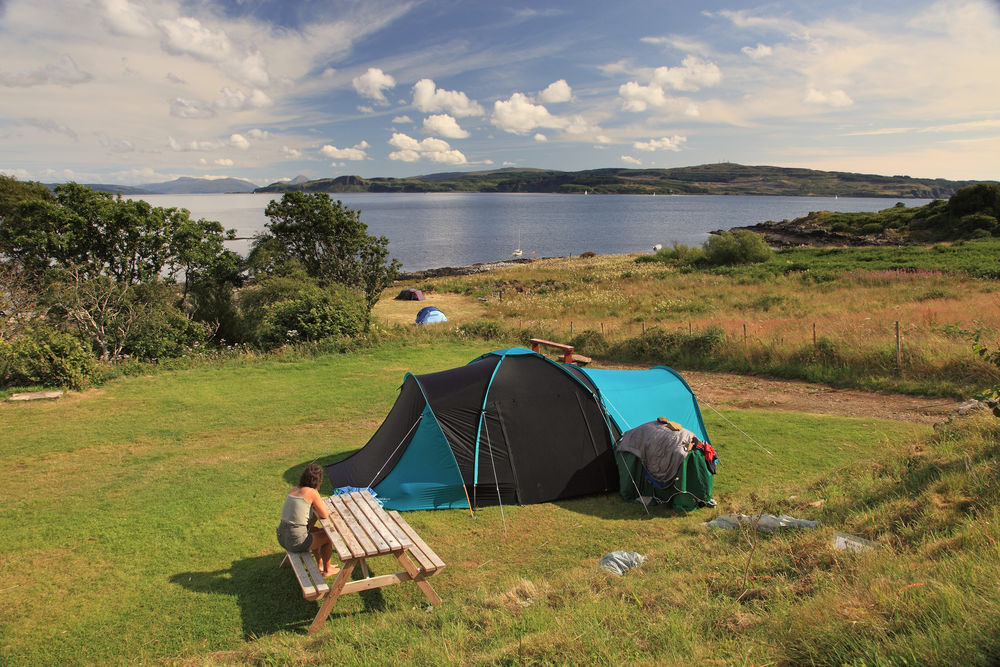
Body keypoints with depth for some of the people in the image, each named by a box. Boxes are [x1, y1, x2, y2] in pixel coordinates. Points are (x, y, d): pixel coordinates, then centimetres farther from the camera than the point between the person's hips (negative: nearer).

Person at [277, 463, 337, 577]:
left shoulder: (293, 490, 8)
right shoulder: (312, 492, -14)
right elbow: (324, 515, -6)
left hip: (281, 538, 7)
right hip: (296, 542, -7)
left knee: (315, 530, 32)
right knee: (328, 535, 17)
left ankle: (320, 564, 45)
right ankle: (327, 569, 35)